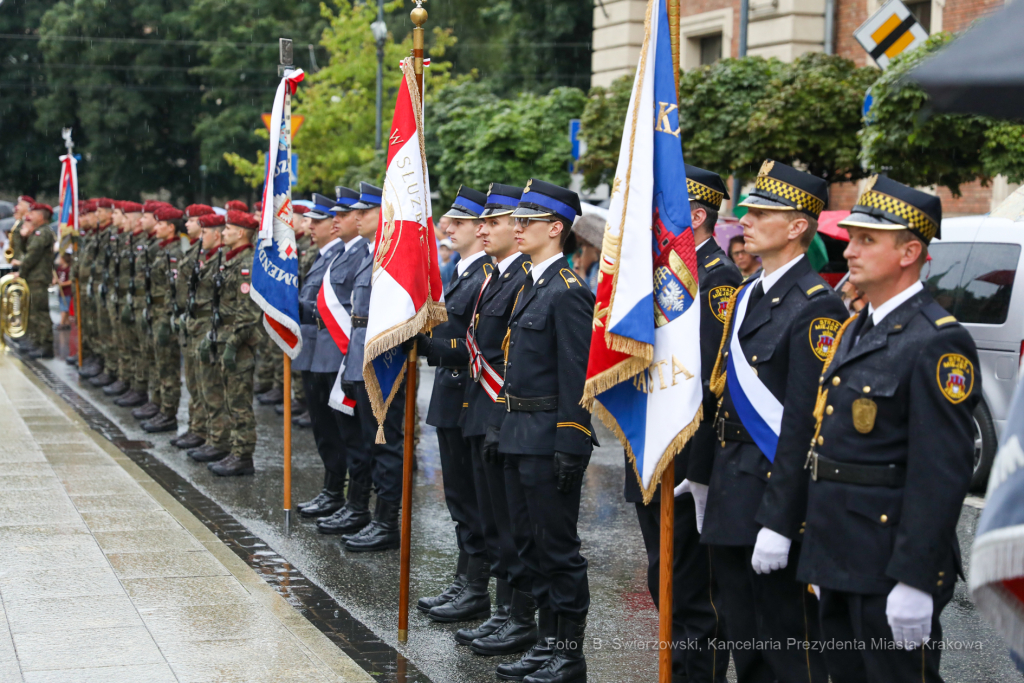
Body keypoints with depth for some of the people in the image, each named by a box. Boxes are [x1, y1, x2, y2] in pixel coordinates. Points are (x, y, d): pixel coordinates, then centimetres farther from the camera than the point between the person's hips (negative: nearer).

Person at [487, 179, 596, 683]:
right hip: (520, 435, 10)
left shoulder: (568, 292, -14)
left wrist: (569, 447, -20)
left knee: (557, 546, -2)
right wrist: (500, 427, 17)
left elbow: (576, 375, -18)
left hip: (549, 439, -10)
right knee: (530, 543, 14)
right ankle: (548, 642, 24)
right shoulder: (530, 286, 15)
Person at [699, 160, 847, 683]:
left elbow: (804, 424, -20)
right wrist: (706, 483, 16)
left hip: (775, 496, -9)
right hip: (729, 494, 9)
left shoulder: (816, 307, -16)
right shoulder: (746, 296, 13)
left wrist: (779, 522, -22)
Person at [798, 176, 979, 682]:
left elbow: (943, 470, -21)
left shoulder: (936, 342, -16)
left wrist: (914, 581, -24)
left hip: (891, 565, -9)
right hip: (840, 561, 9)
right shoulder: (855, 330, 14)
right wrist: (822, 561, 17)